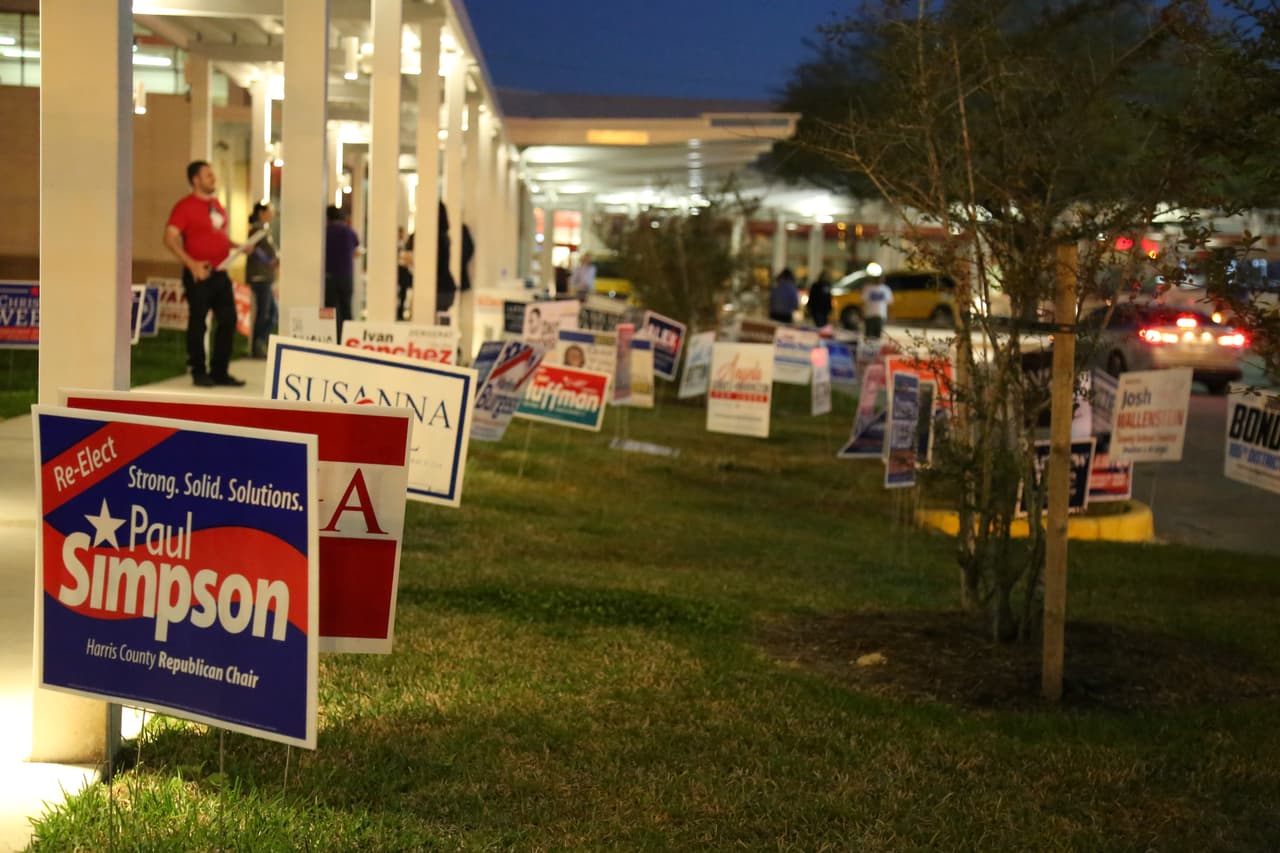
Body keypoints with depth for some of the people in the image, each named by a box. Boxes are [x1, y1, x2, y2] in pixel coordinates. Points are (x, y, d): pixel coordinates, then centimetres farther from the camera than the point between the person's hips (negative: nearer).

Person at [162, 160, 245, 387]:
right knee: (197, 323, 1)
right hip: (199, 274, -7)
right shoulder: (185, 206, -8)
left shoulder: (216, 205, 15)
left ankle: (219, 372, 16)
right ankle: (199, 373, 11)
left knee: (228, 320, 6)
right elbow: (170, 239, -15)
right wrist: (192, 264, -23)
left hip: (220, 273, 7)